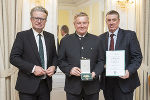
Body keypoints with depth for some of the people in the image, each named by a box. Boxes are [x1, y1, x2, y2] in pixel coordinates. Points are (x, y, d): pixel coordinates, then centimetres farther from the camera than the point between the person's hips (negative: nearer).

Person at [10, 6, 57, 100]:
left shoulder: (50, 37, 8)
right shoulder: (22, 36, -5)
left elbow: (54, 56, 16)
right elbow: (13, 58, -9)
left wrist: (53, 66, -4)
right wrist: (33, 68, -18)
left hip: (46, 84, 4)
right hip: (28, 85, -4)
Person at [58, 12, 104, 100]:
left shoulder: (96, 40, 5)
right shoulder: (65, 41, 4)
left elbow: (101, 61, 4)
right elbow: (61, 61, 4)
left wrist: (95, 73, -12)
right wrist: (70, 69, -13)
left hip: (92, 86, 1)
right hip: (72, 86, 0)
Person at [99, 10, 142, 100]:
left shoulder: (130, 35, -3)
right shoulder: (101, 38, 8)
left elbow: (137, 57, -5)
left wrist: (129, 71, -19)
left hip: (124, 80, -3)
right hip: (107, 82, 3)